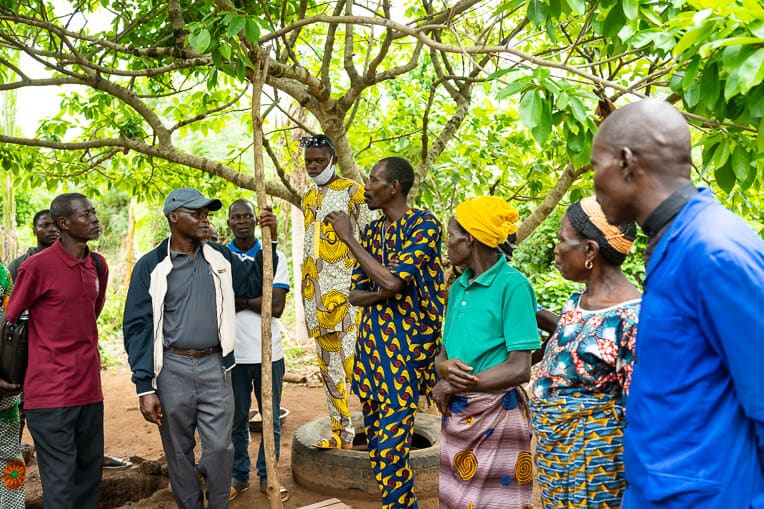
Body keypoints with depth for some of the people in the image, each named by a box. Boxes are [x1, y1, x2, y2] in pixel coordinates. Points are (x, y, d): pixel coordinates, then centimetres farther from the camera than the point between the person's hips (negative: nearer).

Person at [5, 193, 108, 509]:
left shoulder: (98, 265, 7)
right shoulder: (37, 266, -11)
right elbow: (8, 319, -3)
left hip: (89, 390, 6)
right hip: (51, 393, -6)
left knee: (90, 472, 13)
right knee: (60, 483, 1)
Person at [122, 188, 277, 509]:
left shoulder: (220, 257, 5)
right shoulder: (151, 265, -5)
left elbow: (253, 284, 11)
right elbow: (137, 327, -5)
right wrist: (145, 387, -9)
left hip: (214, 366, 2)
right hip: (172, 369, -2)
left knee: (219, 448, 3)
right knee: (179, 452, 12)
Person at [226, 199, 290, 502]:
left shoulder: (274, 256, 1)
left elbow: (277, 306, -9)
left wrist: (237, 297, -10)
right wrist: (255, 300, -16)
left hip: (268, 352, 0)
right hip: (233, 353, 0)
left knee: (271, 419, 10)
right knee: (237, 420, 12)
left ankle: (268, 477, 25)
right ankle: (239, 477, 28)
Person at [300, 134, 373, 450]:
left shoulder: (352, 192, -3)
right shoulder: (308, 198, 17)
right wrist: (307, 295, 17)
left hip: (345, 290, -7)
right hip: (316, 294, 7)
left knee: (350, 361, -8)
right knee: (328, 365, 9)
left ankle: (357, 431, 2)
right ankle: (341, 431, 18)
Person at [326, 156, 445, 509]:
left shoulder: (424, 224, -9)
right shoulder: (371, 231, 12)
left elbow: (392, 280, -21)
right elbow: (355, 294, 10)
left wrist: (348, 238, -12)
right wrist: (384, 292, -11)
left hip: (405, 348, -7)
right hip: (370, 343, 7)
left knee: (391, 448, -6)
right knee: (376, 442, 14)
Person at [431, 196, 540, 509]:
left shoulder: (512, 285, -15)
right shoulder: (458, 287, 7)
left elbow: (519, 369, -20)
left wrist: (451, 387, -14)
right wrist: (445, 368, -13)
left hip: (496, 417, -7)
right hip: (455, 416, 7)